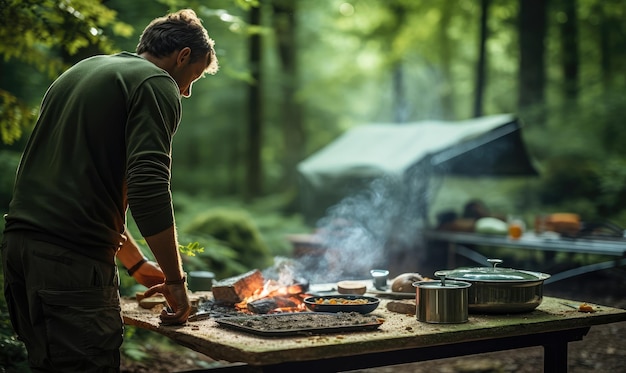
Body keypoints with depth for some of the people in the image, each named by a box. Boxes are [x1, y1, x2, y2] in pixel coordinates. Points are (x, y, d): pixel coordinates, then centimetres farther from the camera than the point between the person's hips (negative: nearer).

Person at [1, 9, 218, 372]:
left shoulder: (81, 70, 23)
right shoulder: (157, 84, -4)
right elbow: (148, 188, -17)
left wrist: (136, 263, 29)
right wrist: (176, 280, -6)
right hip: (73, 258, -9)